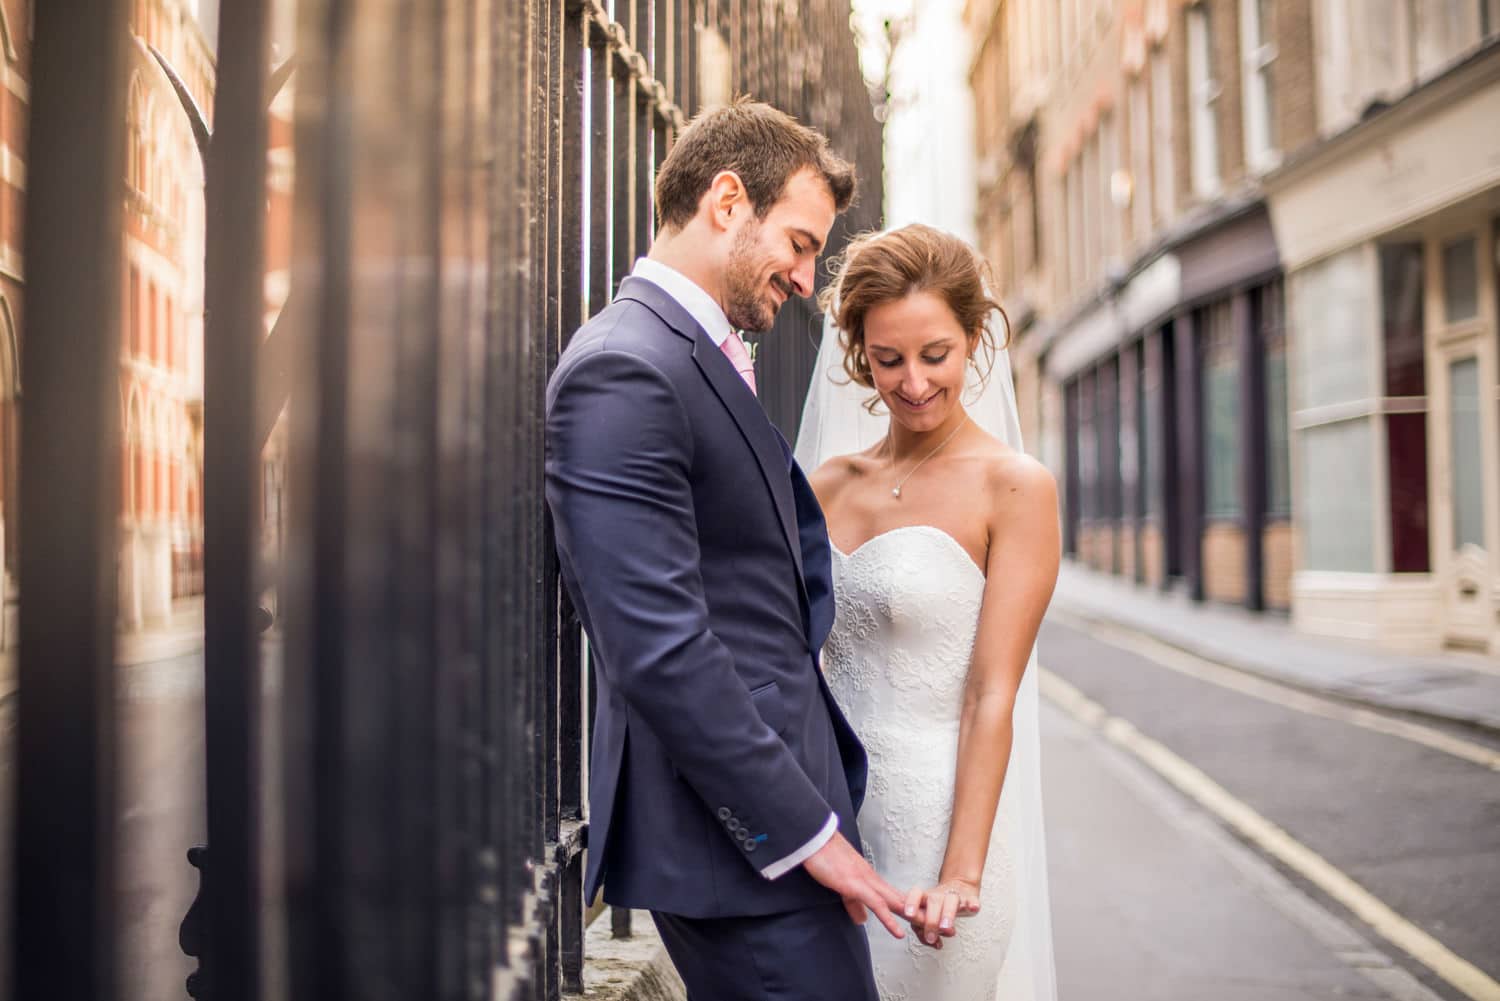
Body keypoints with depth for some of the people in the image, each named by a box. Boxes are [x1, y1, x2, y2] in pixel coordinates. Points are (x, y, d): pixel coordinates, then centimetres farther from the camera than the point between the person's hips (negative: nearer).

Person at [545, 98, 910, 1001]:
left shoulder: (709, 362, 16)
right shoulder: (623, 371, -16)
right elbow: (660, 649, -23)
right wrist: (806, 830, -18)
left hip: (775, 808, 10)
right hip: (738, 836, -10)